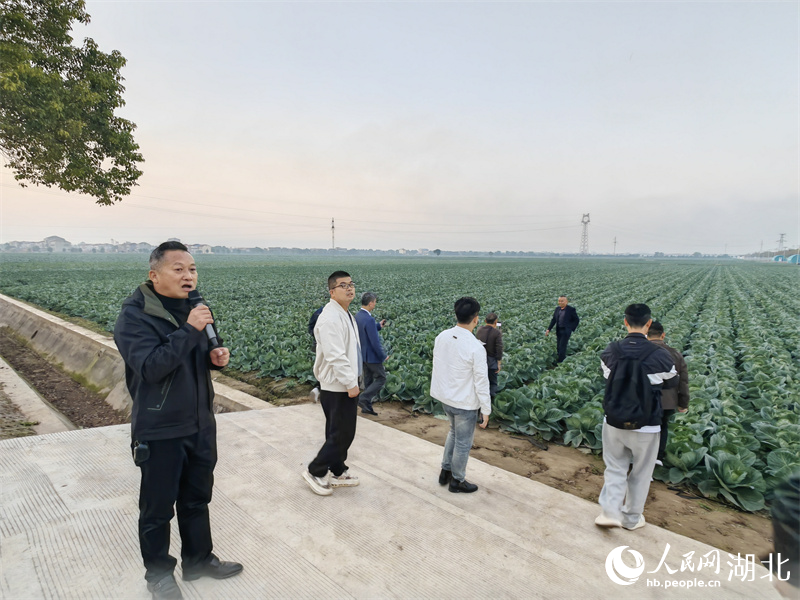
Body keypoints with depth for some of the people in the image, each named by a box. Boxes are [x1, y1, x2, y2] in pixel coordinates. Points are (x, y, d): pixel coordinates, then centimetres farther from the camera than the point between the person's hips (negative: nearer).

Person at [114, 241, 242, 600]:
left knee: (197, 499, 21)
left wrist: (216, 356, -5)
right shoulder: (135, 315, -17)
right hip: (160, 431, -6)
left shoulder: (193, 307, 4)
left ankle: (198, 560, 41)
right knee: (158, 508, 13)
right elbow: (150, 366, -27)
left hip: (201, 425, 7)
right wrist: (188, 330, -32)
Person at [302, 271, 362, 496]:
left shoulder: (345, 314, 13)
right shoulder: (331, 318, -20)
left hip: (346, 384, 10)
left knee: (341, 433, 18)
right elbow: (335, 356, -26)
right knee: (341, 434, -2)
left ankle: (337, 473, 31)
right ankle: (315, 472, 15)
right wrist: (351, 383, -23)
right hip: (338, 387, -10)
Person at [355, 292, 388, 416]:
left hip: (363, 355, 9)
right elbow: (375, 342, -24)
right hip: (372, 356, -9)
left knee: (368, 380, 17)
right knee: (381, 378, 5)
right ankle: (363, 399, -2)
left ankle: (366, 406, 22)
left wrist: (378, 326, 13)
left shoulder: (358, 315, 2)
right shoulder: (369, 319, -26)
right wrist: (383, 356, -12)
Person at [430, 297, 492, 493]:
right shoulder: (475, 347, -25)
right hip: (465, 403, -6)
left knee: (454, 432, 29)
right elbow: (481, 382, -19)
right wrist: (486, 410, -9)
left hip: (445, 396, 7)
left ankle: (445, 471, 38)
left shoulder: (441, 337, -7)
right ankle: (457, 481, 31)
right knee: (463, 443, 14)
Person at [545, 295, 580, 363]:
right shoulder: (557, 309, 7)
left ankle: (560, 361, 0)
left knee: (562, 347, -7)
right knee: (558, 347, 10)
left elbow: (577, 320, -2)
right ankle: (563, 358, 26)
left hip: (566, 331, -6)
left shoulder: (571, 309, -9)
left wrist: (572, 329, -5)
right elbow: (553, 320, 9)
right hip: (558, 331, 6)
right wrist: (548, 329, 3)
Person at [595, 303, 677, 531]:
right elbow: (671, 375, 7)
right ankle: (632, 517, 32)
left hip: (614, 422, 2)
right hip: (645, 426, -1)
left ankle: (610, 510, 5)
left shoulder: (610, 351, -9)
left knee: (615, 468, 20)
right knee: (641, 472, 19)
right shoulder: (660, 355, -15)